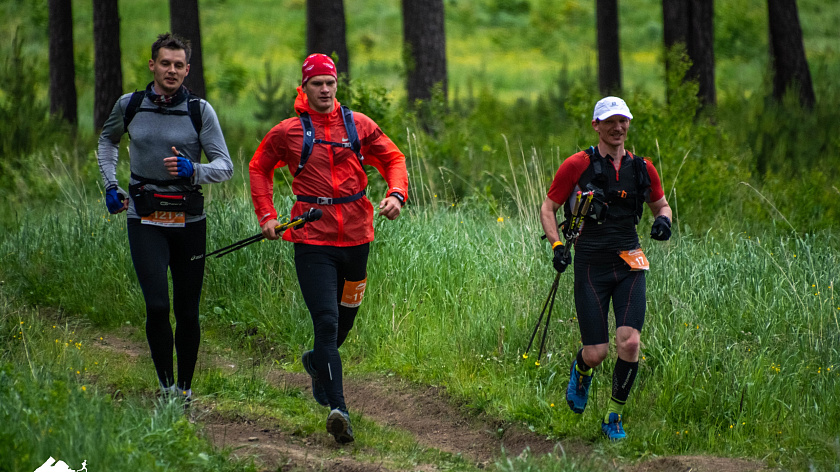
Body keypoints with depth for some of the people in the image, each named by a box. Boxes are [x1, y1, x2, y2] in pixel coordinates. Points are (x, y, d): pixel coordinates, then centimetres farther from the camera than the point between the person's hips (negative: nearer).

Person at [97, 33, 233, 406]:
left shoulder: (199, 110, -2)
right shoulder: (129, 106, 3)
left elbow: (225, 166, -4)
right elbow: (107, 139, 24)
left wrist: (193, 170, -24)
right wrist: (110, 185, 13)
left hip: (189, 220, 0)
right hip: (145, 220, 0)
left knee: (187, 311, 5)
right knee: (157, 305, -16)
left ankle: (185, 388, 20)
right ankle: (166, 384, -2)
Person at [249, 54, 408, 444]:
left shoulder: (358, 125, 6)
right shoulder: (288, 132, 1)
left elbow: (392, 159, 12)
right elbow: (260, 168, 15)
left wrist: (396, 193, -7)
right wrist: (266, 214, 5)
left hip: (356, 236, 3)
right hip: (313, 239, -3)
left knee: (346, 316, 17)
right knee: (326, 321, -14)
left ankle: (318, 361, 50)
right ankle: (337, 408, -20)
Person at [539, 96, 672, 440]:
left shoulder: (641, 168, 5)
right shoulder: (577, 165, -4)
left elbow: (661, 204, 21)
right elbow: (547, 209, 3)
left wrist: (663, 220, -2)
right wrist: (556, 246, -11)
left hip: (629, 264, 2)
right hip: (591, 265, -2)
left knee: (629, 343, -15)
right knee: (596, 353, -4)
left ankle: (614, 418, 4)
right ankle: (580, 372, 36)